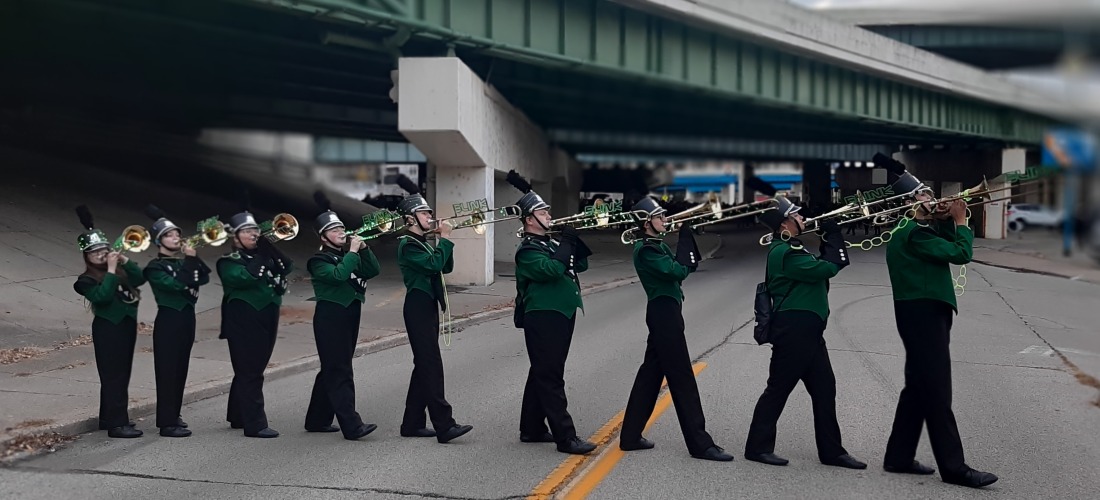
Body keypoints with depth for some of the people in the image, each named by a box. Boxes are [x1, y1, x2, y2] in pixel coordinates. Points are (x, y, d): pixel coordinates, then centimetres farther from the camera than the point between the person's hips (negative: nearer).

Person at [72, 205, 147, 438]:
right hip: (108, 329, -7)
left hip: (126, 325, 7)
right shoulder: (86, 280, -6)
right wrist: (111, 270, -21)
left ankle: (109, 418, 23)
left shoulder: (119, 270, 12)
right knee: (114, 376, -9)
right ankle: (117, 424, -10)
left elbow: (139, 278, -1)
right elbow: (102, 296, -23)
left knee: (121, 374, 13)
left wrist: (124, 260, -8)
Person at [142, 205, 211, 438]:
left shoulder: (184, 262, 15)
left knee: (181, 370, 11)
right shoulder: (155, 268, -7)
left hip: (187, 318, 7)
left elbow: (204, 278, 1)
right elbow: (175, 284, -22)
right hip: (169, 320, -7)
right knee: (167, 371, -7)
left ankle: (173, 415, 21)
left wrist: (194, 258, -8)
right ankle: (167, 423, -7)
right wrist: (189, 259, -19)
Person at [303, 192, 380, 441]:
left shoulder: (348, 255, 16)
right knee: (340, 373, -12)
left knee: (331, 370, 14)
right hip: (330, 316, -8)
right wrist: (353, 252, -18)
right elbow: (337, 275, -25)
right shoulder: (319, 260, -7)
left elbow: (373, 270, 7)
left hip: (350, 315, 8)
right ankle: (352, 425, -18)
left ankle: (317, 420, 23)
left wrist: (364, 248, -4)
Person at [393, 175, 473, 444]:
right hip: (418, 307, -10)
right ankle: (444, 426, -17)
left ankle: (412, 423, 16)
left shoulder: (425, 243, 17)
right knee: (431, 365, -13)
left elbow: (445, 267, 15)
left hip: (428, 307, 10)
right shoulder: (407, 245, -11)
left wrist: (442, 241, 3)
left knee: (424, 366, 11)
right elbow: (433, 264, -24)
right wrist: (445, 238, -14)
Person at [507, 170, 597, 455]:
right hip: (543, 317, -10)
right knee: (550, 378, -9)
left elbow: (580, 264, 19)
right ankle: (565, 437, -11)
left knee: (542, 375, 15)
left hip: (561, 315, 10)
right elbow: (552, 270, -27)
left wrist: (581, 239, 4)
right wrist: (567, 242, -16)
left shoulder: (551, 244, 17)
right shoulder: (528, 250, -11)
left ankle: (532, 429, 23)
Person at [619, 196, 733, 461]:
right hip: (664, 312, -10)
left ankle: (631, 436, 19)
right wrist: (685, 236, -13)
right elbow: (678, 271, -21)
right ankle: (700, 444, -3)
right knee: (682, 379, -7)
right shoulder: (646, 249, -15)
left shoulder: (657, 246, 15)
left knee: (651, 373, 13)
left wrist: (687, 236, 2)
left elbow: (689, 265, 14)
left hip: (664, 313, 10)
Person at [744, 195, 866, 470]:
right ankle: (758, 447, 6)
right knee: (778, 389, -2)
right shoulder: (784, 252, -16)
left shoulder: (790, 249, 17)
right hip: (793, 330, -10)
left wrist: (829, 240, 9)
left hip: (806, 330, 10)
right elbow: (827, 268, -20)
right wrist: (834, 236, -8)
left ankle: (831, 450, 15)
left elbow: (818, 268, 19)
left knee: (824, 389, 10)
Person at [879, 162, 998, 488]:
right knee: (937, 392, -10)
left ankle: (899, 457, 18)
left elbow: (945, 247, 23)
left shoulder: (908, 230, 16)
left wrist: (946, 223, 8)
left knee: (919, 388, 14)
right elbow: (960, 254, -18)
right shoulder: (913, 233, -16)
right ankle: (954, 468, -10)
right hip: (923, 314, -11)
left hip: (923, 313, 11)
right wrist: (960, 221, -6)